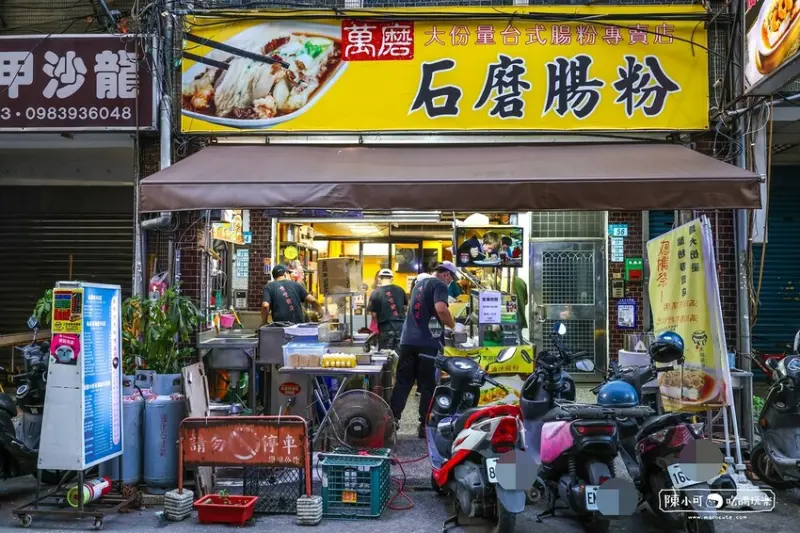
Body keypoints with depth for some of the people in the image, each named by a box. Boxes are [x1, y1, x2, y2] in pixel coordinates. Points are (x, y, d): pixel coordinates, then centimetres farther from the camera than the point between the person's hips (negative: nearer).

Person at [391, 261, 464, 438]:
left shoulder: (420, 283, 20)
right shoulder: (439, 285, -7)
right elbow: (441, 309, -25)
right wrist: (454, 326, -9)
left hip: (408, 340, 7)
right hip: (428, 342, -7)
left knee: (402, 382, 9)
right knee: (428, 385, 1)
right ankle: (424, 425, 5)